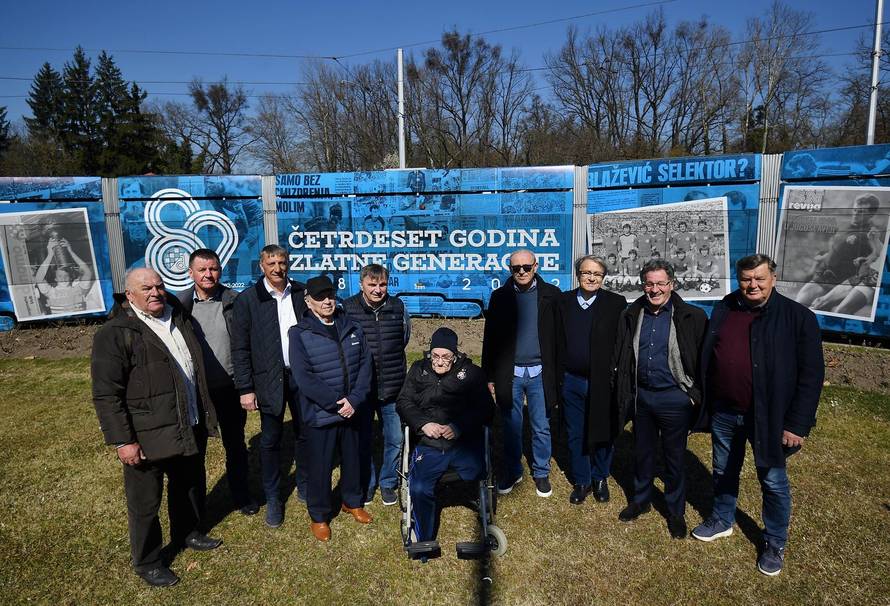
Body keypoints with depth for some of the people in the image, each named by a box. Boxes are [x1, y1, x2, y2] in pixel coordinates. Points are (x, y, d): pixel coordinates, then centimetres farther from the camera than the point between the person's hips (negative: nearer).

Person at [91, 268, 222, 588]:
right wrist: (123, 441, -18)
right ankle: (146, 561, 33)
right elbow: (106, 394, -16)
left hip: (191, 429, 7)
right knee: (145, 503, 11)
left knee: (191, 486, 24)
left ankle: (187, 532, 48)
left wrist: (204, 415, 17)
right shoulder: (114, 334, -15)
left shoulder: (178, 318, 7)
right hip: (147, 437, -6)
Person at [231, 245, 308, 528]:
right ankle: (273, 498, 26)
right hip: (270, 379, -2)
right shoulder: (247, 299, -5)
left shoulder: (301, 293, 2)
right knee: (270, 440, 9)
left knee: (305, 433, 14)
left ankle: (305, 485, 34)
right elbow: (240, 348, -5)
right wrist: (245, 388, -8)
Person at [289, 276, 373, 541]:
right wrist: (337, 402, -19)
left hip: (352, 411, 4)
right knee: (320, 467, 9)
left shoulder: (352, 328, 2)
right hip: (319, 414, -4)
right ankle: (319, 516, 30)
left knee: (353, 459, 19)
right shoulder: (300, 334, -10)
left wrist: (354, 400, -13)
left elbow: (365, 365, 0)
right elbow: (303, 377, -17)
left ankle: (352, 502, 42)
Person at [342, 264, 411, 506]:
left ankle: (388, 483, 33)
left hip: (392, 388, 2)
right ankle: (366, 484, 34)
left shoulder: (398, 307, -2)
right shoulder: (348, 308, -11)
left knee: (395, 439, 11)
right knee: (362, 440, 13)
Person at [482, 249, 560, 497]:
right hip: (509, 374, 1)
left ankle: (541, 473, 28)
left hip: (540, 373, -1)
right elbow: (490, 339, 3)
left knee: (541, 428, 10)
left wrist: (559, 373, -4)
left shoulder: (551, 295, -1)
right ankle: (512, 472, 30)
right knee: (511, 427, 12)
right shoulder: (500, 297, 2)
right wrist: (490, 376, 1)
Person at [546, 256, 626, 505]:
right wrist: (557, 376, 1)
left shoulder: (616, 304, -5)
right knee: (575, 435, 13)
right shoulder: (563, 301, 2)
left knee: (603, 434, 13)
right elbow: (556, 341, 3)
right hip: (571, 381, 2)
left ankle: (600, 479, 36)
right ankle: (581, 482, 31)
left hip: (602, 382, -2)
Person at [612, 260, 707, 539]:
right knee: (642, 453, 18)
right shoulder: (631, 315, 1)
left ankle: (676, 512, 30)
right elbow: (620, 357, 8)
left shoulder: (691, 317, -9)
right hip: (641, 396, 4)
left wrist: (697, 395, -8)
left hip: (674, 398, -3)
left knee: (674, 458, 11)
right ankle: (640, 500, 38)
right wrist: (622, 393, 4)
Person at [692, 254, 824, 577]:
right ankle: (722, 520, 43)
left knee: (773, 483, 12)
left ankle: (775, 543, 33)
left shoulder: (798, 317, -11)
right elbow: (706, 358, 7)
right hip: (723, 412, 4)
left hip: (769, 416, -3)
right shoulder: (723, 310, 0)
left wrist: (797, 424, -13)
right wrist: (705, 403, 5)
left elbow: (811, 374, -11)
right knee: (723, 473, 20)